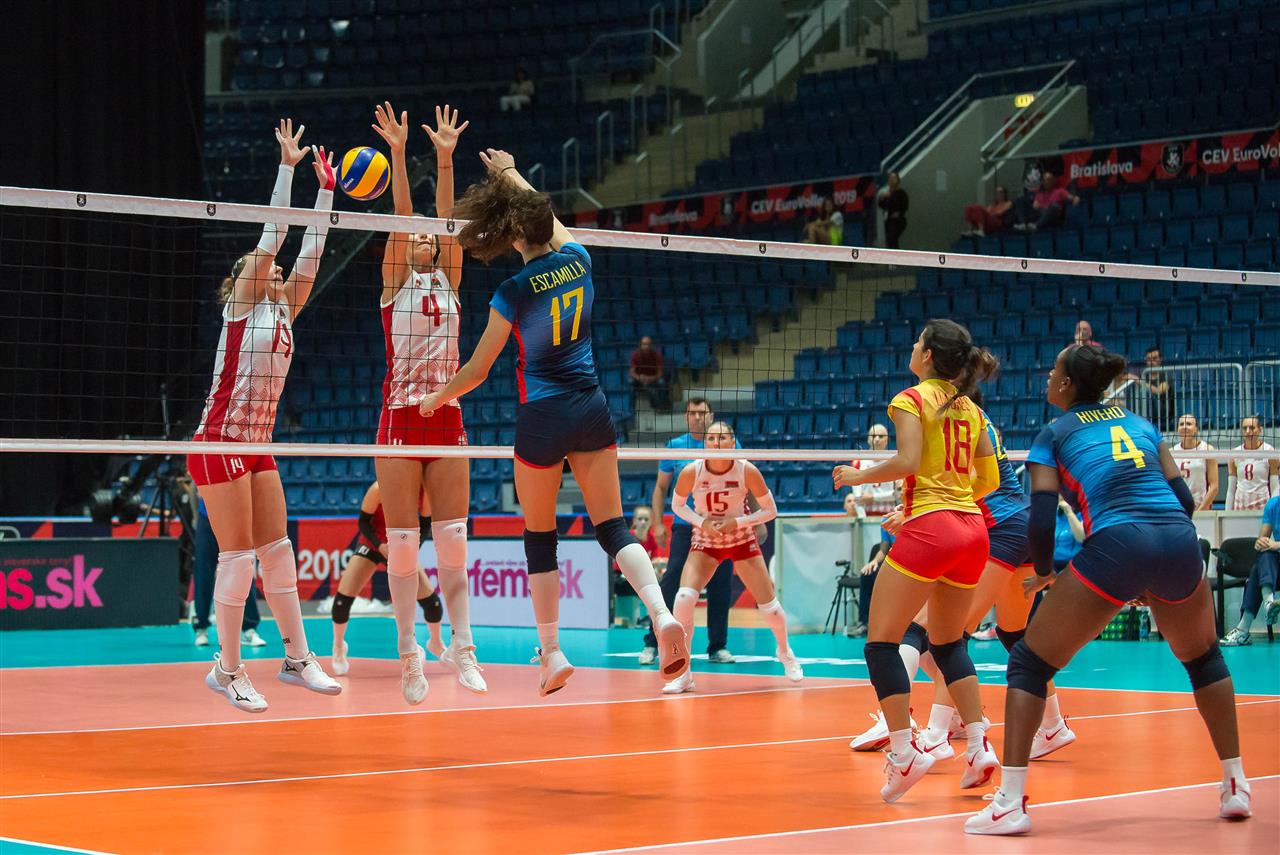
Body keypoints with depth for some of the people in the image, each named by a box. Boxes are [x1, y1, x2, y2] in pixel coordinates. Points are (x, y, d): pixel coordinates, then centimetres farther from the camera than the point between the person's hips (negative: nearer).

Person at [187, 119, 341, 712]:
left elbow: (308, 256, 13)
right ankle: (227, 670, 0)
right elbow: (271, 240, -10)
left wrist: (325, 189, 12)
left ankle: (297, 658, 13)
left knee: (277, 550, 7)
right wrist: (287, 167, -11)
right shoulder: (241, 306, -3)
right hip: (218, 443, -7)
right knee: (238, 556, -8)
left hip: (256, 447, 7)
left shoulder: (283, 313, 14)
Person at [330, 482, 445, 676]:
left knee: (431, 599, -5)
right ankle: (339, 647, 11)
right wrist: (380, 546, -32)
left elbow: (426, 525, -8)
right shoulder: (379, 489, -29)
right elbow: (363, 522, -18)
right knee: (344, 597, -16)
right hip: (371, 543, -2)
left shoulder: (425, 492, -22)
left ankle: (436, 644, 25)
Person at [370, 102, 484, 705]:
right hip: (400, 419, -3)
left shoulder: (448, 280, 13)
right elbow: (402, 218, -7)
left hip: (447, 418, 3)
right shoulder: (395, 280, 5)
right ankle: (409, 652, 5)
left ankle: (461, 646, 2)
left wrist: (446, 157, -7)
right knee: (402, 540, -2)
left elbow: (446, 218, 2)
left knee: (453, 536, 0)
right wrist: (397, 154, -18)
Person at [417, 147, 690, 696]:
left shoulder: (514, 292, -12)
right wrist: (510, 174, 39)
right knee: (612, 527, 3)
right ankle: (661, 614, -20)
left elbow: (476, 371, -4)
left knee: (539, 538, 10)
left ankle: (552, 652, 11)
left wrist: (436, 398, 15)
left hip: (542, 418, -4)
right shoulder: (577, 260, 0)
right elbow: (547, 216, 24)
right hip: (592, 409, 4)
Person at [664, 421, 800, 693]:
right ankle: (682, 673, -11)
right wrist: (701, 522, -20)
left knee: (769, 606, 2)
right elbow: (677, 505, -2)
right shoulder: (692, 472, -21)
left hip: (742, 540, 0)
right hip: (705, 542, 0)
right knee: (684, 599, -23)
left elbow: (770, 510, -11)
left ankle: (785, 652, 37)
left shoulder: (747, 471, -22)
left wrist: (737, 522, -24)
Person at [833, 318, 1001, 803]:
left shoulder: (911, 400, -3)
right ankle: (979, 745, 9)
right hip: (973, 530, 7)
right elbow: (989, 480, 17)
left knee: (881, 642, 0)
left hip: (928, 529, -7)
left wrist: (857, 476, -3)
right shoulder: (971, 410, 16)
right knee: (947, 643, 20)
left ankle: (904, 752, -9)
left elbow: (907, 460, -17)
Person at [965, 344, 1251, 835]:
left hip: (1115, 547, -4)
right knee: (1203, 658, 31)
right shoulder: (1141, 424, 24)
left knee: (1029, 663, 8)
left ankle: (1010, 803, -5)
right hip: (1179, 544, 4)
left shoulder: (1054, 436, 13)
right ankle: (1235, 787, 27)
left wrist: (1043, 573, 21)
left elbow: (1042, 520, 3)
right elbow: (1184, 499, 18)